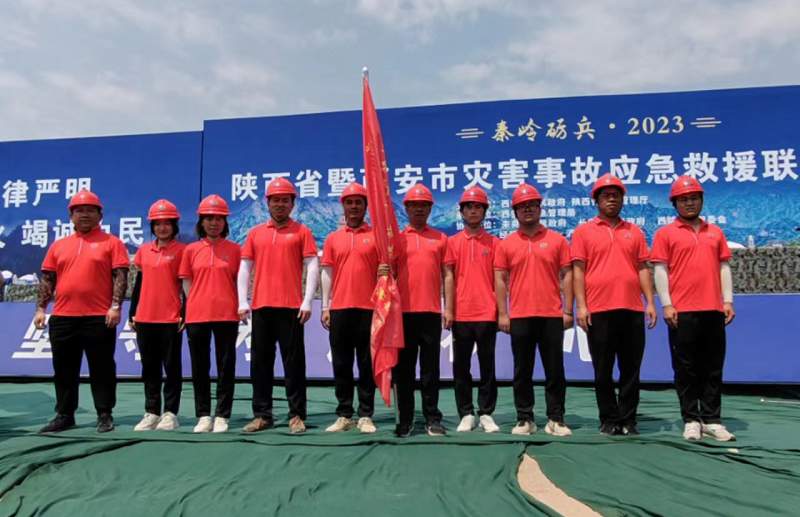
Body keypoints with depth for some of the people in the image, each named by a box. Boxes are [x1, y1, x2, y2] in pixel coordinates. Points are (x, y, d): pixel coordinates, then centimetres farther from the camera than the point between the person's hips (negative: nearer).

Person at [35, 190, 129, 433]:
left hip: (99, 318, -4)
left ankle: (104, 415, 11)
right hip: (62, 318, 4)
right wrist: (40, 308, 6)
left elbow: (120, 276, -5)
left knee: (101, 368, 2)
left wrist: (115, 306, -14)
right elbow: (47, 279, 14)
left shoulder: (112, 243, 2)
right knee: (64, 370, 11)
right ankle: (64, 415, 22)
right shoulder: (58, 245, 14)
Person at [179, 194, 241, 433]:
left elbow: (239, 281, 6)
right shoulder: (191, 249, 8)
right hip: (196, 316, 2)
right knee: (200, 367, 7)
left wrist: (237, 307, -2)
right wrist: (196, 306, 1)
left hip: (227, 315, -1)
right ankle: (203, 416, 17)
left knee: (226, 367, 2)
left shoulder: (234, 249, 5)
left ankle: (221, 416, 10)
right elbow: (186, 282, 10)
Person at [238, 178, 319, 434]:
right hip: (261, 306, 3)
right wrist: (242, 303, 2)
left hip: (291, 306, -3)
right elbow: (244, 268, 12)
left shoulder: (301, 231, 5)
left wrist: (307, 302, -9)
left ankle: (297, 415, 8)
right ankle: (262, 415, 17)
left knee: (293, 361, 0)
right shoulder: (255, 233, 13)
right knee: (260, 361, 7)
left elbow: (312, 267, -1)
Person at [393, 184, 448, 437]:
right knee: (403, 368, 5)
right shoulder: (396, 238, 8)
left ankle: (432, 418, 13)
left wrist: (448, 308, 2)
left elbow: (446, 274, 9)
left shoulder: (441, 238, 10)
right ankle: (404, 419, 14)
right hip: (403, 311, 0)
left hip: (431, 311, 0)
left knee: (431, 368, 5)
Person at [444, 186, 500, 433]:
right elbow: (448, 277, 3)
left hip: (487, 314, 0)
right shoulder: (452, 242, 8)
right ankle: (466, 414, 15)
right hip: (461, 314, 1)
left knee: (487, 365, 5)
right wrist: (448, 309, -5)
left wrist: (501, 311, -1)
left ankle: (486, 413, 16)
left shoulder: (494, 242, 7)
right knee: (461, 366, 5)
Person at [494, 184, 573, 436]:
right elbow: (500, 280, 5)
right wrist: (502, 313, -1)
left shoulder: (557, 240, 6)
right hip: (519, 317, 1)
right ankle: (524, 419, 15)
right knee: (522, 371, 6)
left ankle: (555, 420, 14)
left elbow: (566, 275, 4)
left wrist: (568, 310, -2)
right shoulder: (506, 244, 7)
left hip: (552, 316, 0)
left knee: (555, 370, 5)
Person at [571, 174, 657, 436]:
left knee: (631, 369, 6)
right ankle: (609, 420, 15)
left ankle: (628, 420, 17)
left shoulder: (634, 231, 14)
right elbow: (578, 270, -1)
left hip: (632, 309, 3)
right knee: (603, 370, 5)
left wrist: (650, 302, 3)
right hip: (598, 311, -2)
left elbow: (642, 268, 12)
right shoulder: (583, 231, 4)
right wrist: (580, 306, -9)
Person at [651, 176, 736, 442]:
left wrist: (728, 301, 5)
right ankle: (691, 420, 11)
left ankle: (712, 420, 16)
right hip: (681, 312, -4)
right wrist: (666, 304, -10)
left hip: (713, 310, 4)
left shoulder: (715, 232, 15)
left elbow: (724, 268, 14)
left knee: (713, 369, 8)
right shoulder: (665, 233, 3)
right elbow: (660, 270, -2)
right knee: (686, 370, 2)